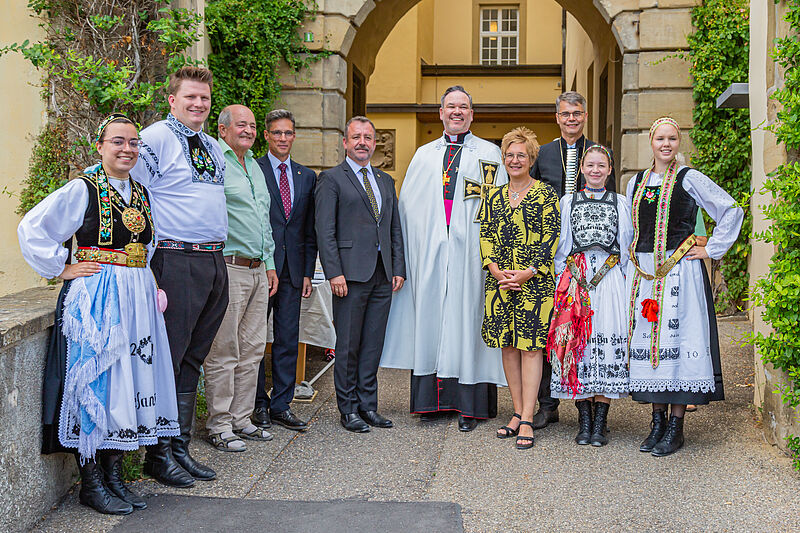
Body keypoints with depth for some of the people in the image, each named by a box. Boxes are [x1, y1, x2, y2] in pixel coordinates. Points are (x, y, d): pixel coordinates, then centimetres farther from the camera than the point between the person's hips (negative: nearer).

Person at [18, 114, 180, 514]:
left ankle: (113, 475, 19)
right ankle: (91, 484, 6)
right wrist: (62, 269, -8)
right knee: (96, 384, -4)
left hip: (137, 300, 7)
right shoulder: (82, 190, -6)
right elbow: (32, 229, -7)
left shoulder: (141, 194, 13)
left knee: (129, 384, 8)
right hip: (96, 298, -6)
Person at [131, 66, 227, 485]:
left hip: (215, 262, 8)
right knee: (168, 358, -4)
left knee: (192, 360, 12)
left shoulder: (213, 147, 18)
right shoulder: (154, 139, -5)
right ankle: (159, 455, 6)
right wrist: (146, 263, -14)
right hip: (177, 260, -8)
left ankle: (180, 448, 21)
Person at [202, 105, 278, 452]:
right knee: (223, 352, -3)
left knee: (252, 350, 10)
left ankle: (240, 419, 19)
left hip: (258, 270, 8)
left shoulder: (254, 167, 20)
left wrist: (270, 264, 22)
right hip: (227, 268, -8)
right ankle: (219, 426, 4)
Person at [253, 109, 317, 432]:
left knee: (288, 341, 6)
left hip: (292, 270, 4)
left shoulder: (307, 176, 14)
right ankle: (258, 405, 14)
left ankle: (281, 406, 14)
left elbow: (310, 231, 14)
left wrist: (307, 272, 8)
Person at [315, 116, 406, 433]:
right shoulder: (331, 179, 1)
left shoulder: (386, 181, 19)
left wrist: (398, 269, 9)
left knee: (373, 345, 9)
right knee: (348, 346, 0)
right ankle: (349, 410, 9)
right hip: (351, 275, -5)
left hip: (383, 276, 5)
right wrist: (334, 273, -14)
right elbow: (325, 231, -6)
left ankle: (368, 406, 17)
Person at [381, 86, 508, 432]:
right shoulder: (424, 156, 16)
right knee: (430, 317, 3)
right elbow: (407, 206, 15)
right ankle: (431, 398, 11)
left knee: (467, 319, -3)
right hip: (430, 253, 3)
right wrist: (404, 256, 6)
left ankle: (470, 404, 2)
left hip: (469, 253, -3)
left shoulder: (490, 154, 8)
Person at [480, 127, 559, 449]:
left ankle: (527, 421, -4)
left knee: (530, 345, -5)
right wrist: (496, 271, -6)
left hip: (534, 280, -5)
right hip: (500, 280, 5)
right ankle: (518, 412, 17)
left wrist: (529, 272, -14)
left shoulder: (545, 195, 1)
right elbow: (485, 237, 10)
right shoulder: (494, 197, 14)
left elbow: (550, 239, -5)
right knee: (507, 344, 7)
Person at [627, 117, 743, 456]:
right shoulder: (636, 183, 14)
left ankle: (675, 428, 0)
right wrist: (630, 266, 14)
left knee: (676, 339, -6)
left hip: (679, 272, -5)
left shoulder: (690, 179, 0)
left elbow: (732, 211, -2)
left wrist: (711, 250, -4)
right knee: (648, 341, 4)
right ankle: (657, 422, 12)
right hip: (643, 273, 5)